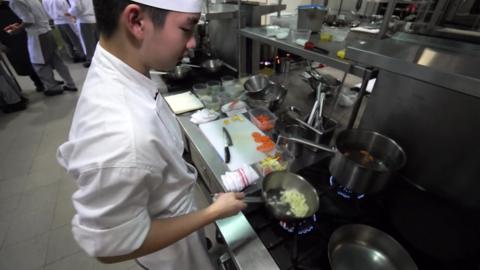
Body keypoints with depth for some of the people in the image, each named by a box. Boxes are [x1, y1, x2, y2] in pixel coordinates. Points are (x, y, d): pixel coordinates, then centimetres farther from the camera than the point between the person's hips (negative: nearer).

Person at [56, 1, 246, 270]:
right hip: (168, 247, -6)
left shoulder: (115, 75, -16)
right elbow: (112, 246, -30)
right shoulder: (119, 137, -44)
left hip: (171, 212, 6)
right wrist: (214, 212, -23)